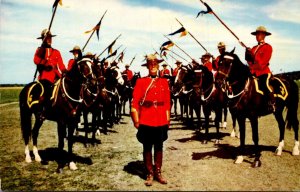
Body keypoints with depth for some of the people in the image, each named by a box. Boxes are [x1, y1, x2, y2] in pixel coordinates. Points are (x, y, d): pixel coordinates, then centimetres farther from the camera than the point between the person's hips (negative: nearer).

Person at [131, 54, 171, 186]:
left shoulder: (164, 82, 6)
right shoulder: (140, 82, -1)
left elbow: (168, 102, 7)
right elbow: (135, 102, -5)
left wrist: (168, 119, 4)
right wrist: (136, 120, -10)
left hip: (161, 121, 2)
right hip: (146, 121, -2)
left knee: (159, 147, 12)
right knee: (147, 148, 7)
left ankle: (158, 172, 25)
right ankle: (149, 173, 20)